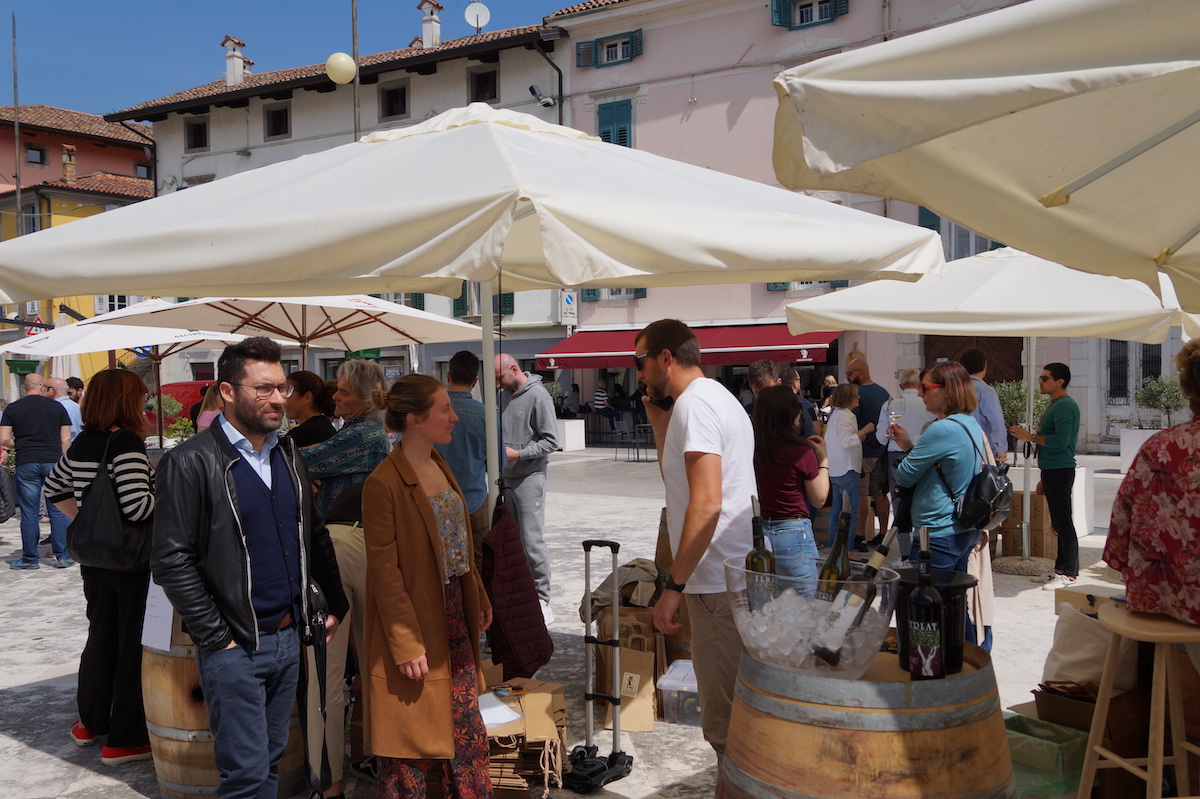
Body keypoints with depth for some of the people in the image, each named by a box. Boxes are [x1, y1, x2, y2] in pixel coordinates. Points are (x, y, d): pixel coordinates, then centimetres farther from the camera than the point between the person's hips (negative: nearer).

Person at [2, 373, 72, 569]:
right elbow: (66, 439, 2)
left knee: (29, 512, 5)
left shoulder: (12, 409, 4)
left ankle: (30, 559, 10)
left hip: (26, 463, 0)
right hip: (53, 461, 0)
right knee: (57, 511, 5)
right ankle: (63, 556, 7)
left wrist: (18, 445, 17)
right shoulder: (57, 407, 5)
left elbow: (4, 439, -3)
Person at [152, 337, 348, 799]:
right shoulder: (191, 462, -11)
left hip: (289, 638, 6)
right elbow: (172, 562, -13)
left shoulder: (287, 455, 10)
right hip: (234, 647, -6)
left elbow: (315, 538, 17)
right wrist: (216, 639, -14)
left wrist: (338, 606, 13)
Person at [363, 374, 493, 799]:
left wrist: (478, 598, 17)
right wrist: (406, 644, -19)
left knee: (468, 731, 16)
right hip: (415, 620, -8)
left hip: (454, 613, 8)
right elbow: (384, 572, -18)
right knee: (411, 741, 7)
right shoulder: (383, 484, -19)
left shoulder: (439, 465, 6)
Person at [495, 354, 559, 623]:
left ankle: (542, 600, 2)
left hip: (530, 478, -8)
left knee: (533, 541, -7)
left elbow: (551, 441, -13)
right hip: (506, 479, 8)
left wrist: (518, 454, -17)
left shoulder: (537, 396, -10)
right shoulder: (508, 396, 13)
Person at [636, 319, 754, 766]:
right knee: (737, 714, 18)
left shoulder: (694, 402, -12)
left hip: (718, 584, -11)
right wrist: (659, 423, 17)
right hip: (739, 576, 11)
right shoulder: (717, 397, 20)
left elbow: (707, 502, -23)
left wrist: (674, 586, -21)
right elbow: (677, 481, 25)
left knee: (724, 723, -4)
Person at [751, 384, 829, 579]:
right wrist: (824, 459, 9)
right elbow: (819, 499, 0)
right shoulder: (802, 452, -12)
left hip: (756, 531, 4)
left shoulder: (751, 448, -4)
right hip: (792, 532, -4)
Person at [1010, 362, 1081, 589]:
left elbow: (1061, 441, -25)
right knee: (1059, 522, 13)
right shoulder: (1055, 405, 18)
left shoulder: (1065, 406, -14)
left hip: (1060, 471, -10)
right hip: (1052, 470, 10)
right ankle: (1060, 569, 20)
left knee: (1063, 522, -6)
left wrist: (1030, 437, -15)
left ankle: (1069, 573, -1)